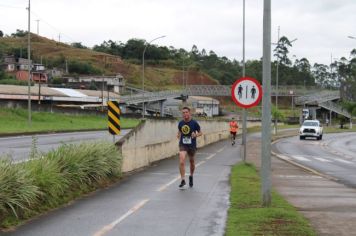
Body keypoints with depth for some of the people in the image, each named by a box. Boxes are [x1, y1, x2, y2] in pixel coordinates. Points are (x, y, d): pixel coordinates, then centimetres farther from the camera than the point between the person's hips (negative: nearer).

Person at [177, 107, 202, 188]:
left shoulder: (194, 123, -9)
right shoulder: (180, 123, -1)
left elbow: (200, 133, 1)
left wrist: (196, 135, -20)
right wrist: (178, 136, -4)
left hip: (192, 145, -1)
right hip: (183, 145, 1)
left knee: (192, 161, 17)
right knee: (181, 162, -17)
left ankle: (191, 176, 42)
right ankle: (182, 180, -13)